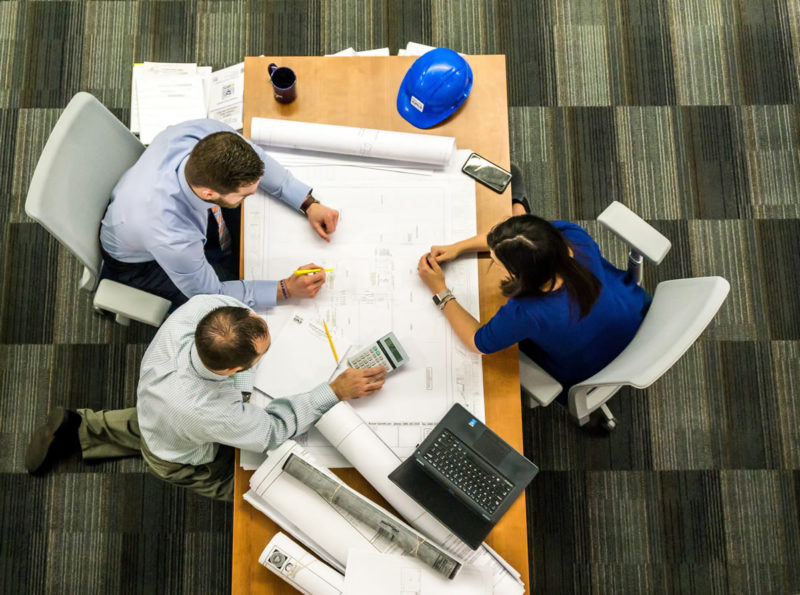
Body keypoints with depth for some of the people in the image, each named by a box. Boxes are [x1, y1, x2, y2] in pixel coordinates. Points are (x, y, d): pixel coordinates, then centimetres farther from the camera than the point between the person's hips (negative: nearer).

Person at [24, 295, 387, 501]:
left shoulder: (199, 307, -40)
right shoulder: (212, 413, -50)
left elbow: (227, 295, -14)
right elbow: (274, 430, -30)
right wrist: (337, 391, -31)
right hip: (182, 462, -5)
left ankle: (79, 429, 36)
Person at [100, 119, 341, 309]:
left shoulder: (207, 133, -36)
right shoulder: (172, 239, -47)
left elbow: (257, 158, -13)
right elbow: (209, 294, -27)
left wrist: (309, 203, -19)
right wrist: (286, 289, -30)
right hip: (139, 260, -5)